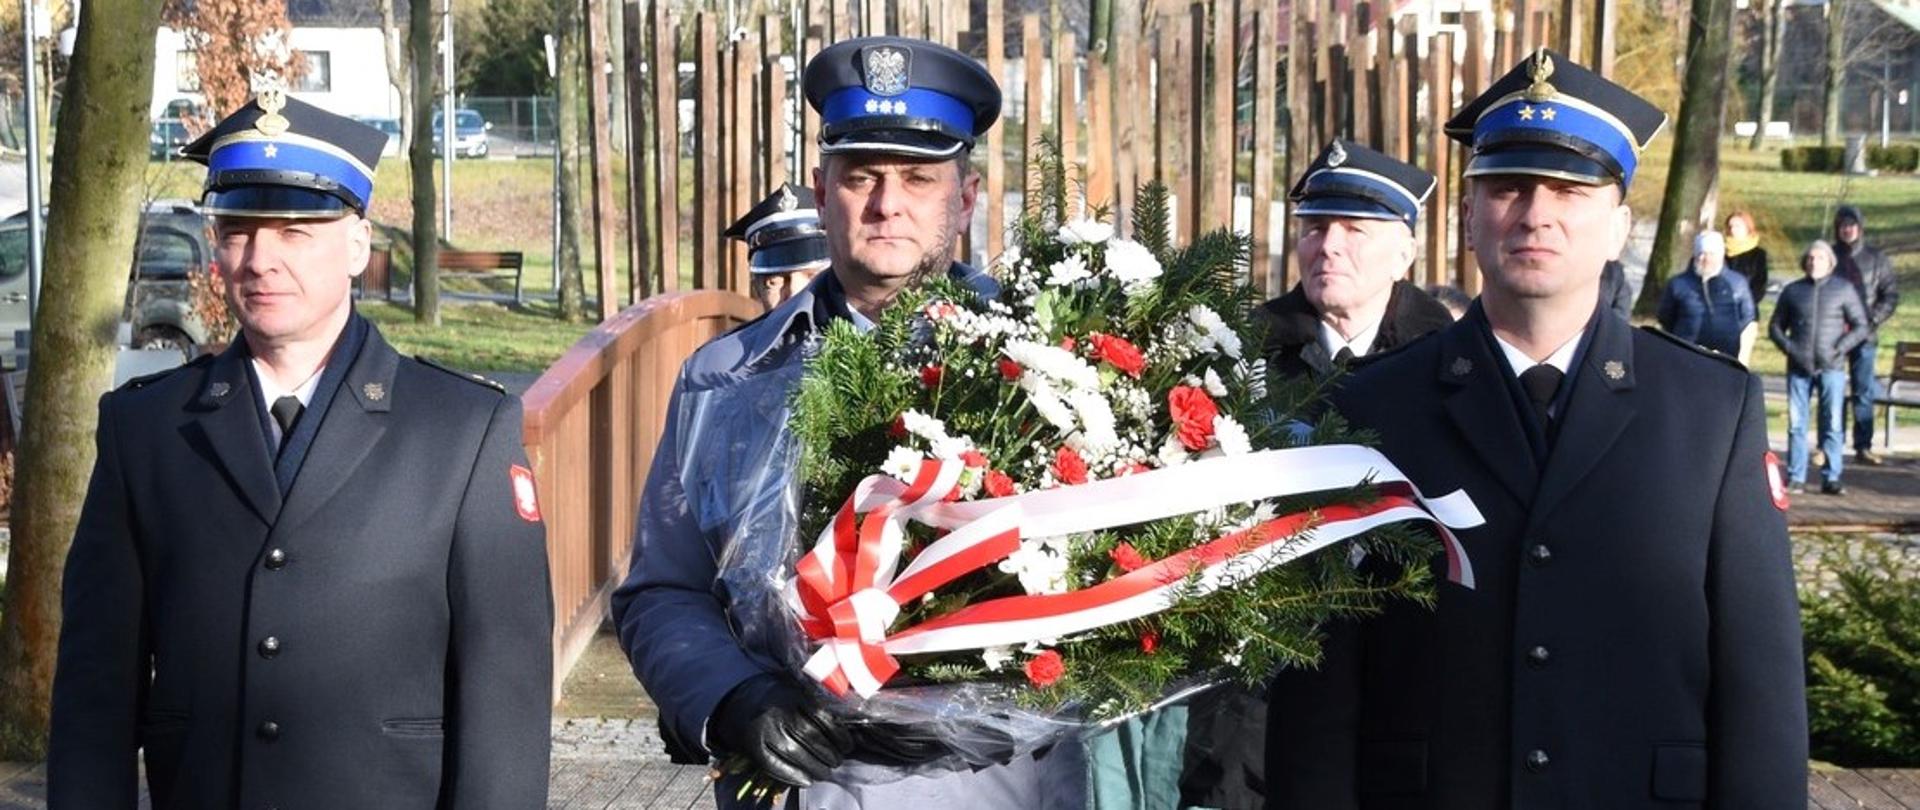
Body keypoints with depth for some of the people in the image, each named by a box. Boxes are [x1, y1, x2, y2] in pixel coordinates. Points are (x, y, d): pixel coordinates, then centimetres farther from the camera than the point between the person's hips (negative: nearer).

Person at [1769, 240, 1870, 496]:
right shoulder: (1792, 291, 12)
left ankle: (1831, 478, 2)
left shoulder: (1844, 289, 7)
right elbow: (1775, 326, 16)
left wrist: (1842, 347, -9)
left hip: (1831, 367, -2)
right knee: (1796, 423, 1)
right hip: (1799, 368, 2)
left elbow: (1861, 326, 7)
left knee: (1833, 423, -2)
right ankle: (1795, 478, 6)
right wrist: (1787, 347, -2)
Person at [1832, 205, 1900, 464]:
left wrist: (1872, 320, -7)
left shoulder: (1876, 258, 4)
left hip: (1864, 336, 0)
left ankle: (1863, 447, 8)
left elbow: (1891, 295, 5)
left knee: (1863, 392, 3)